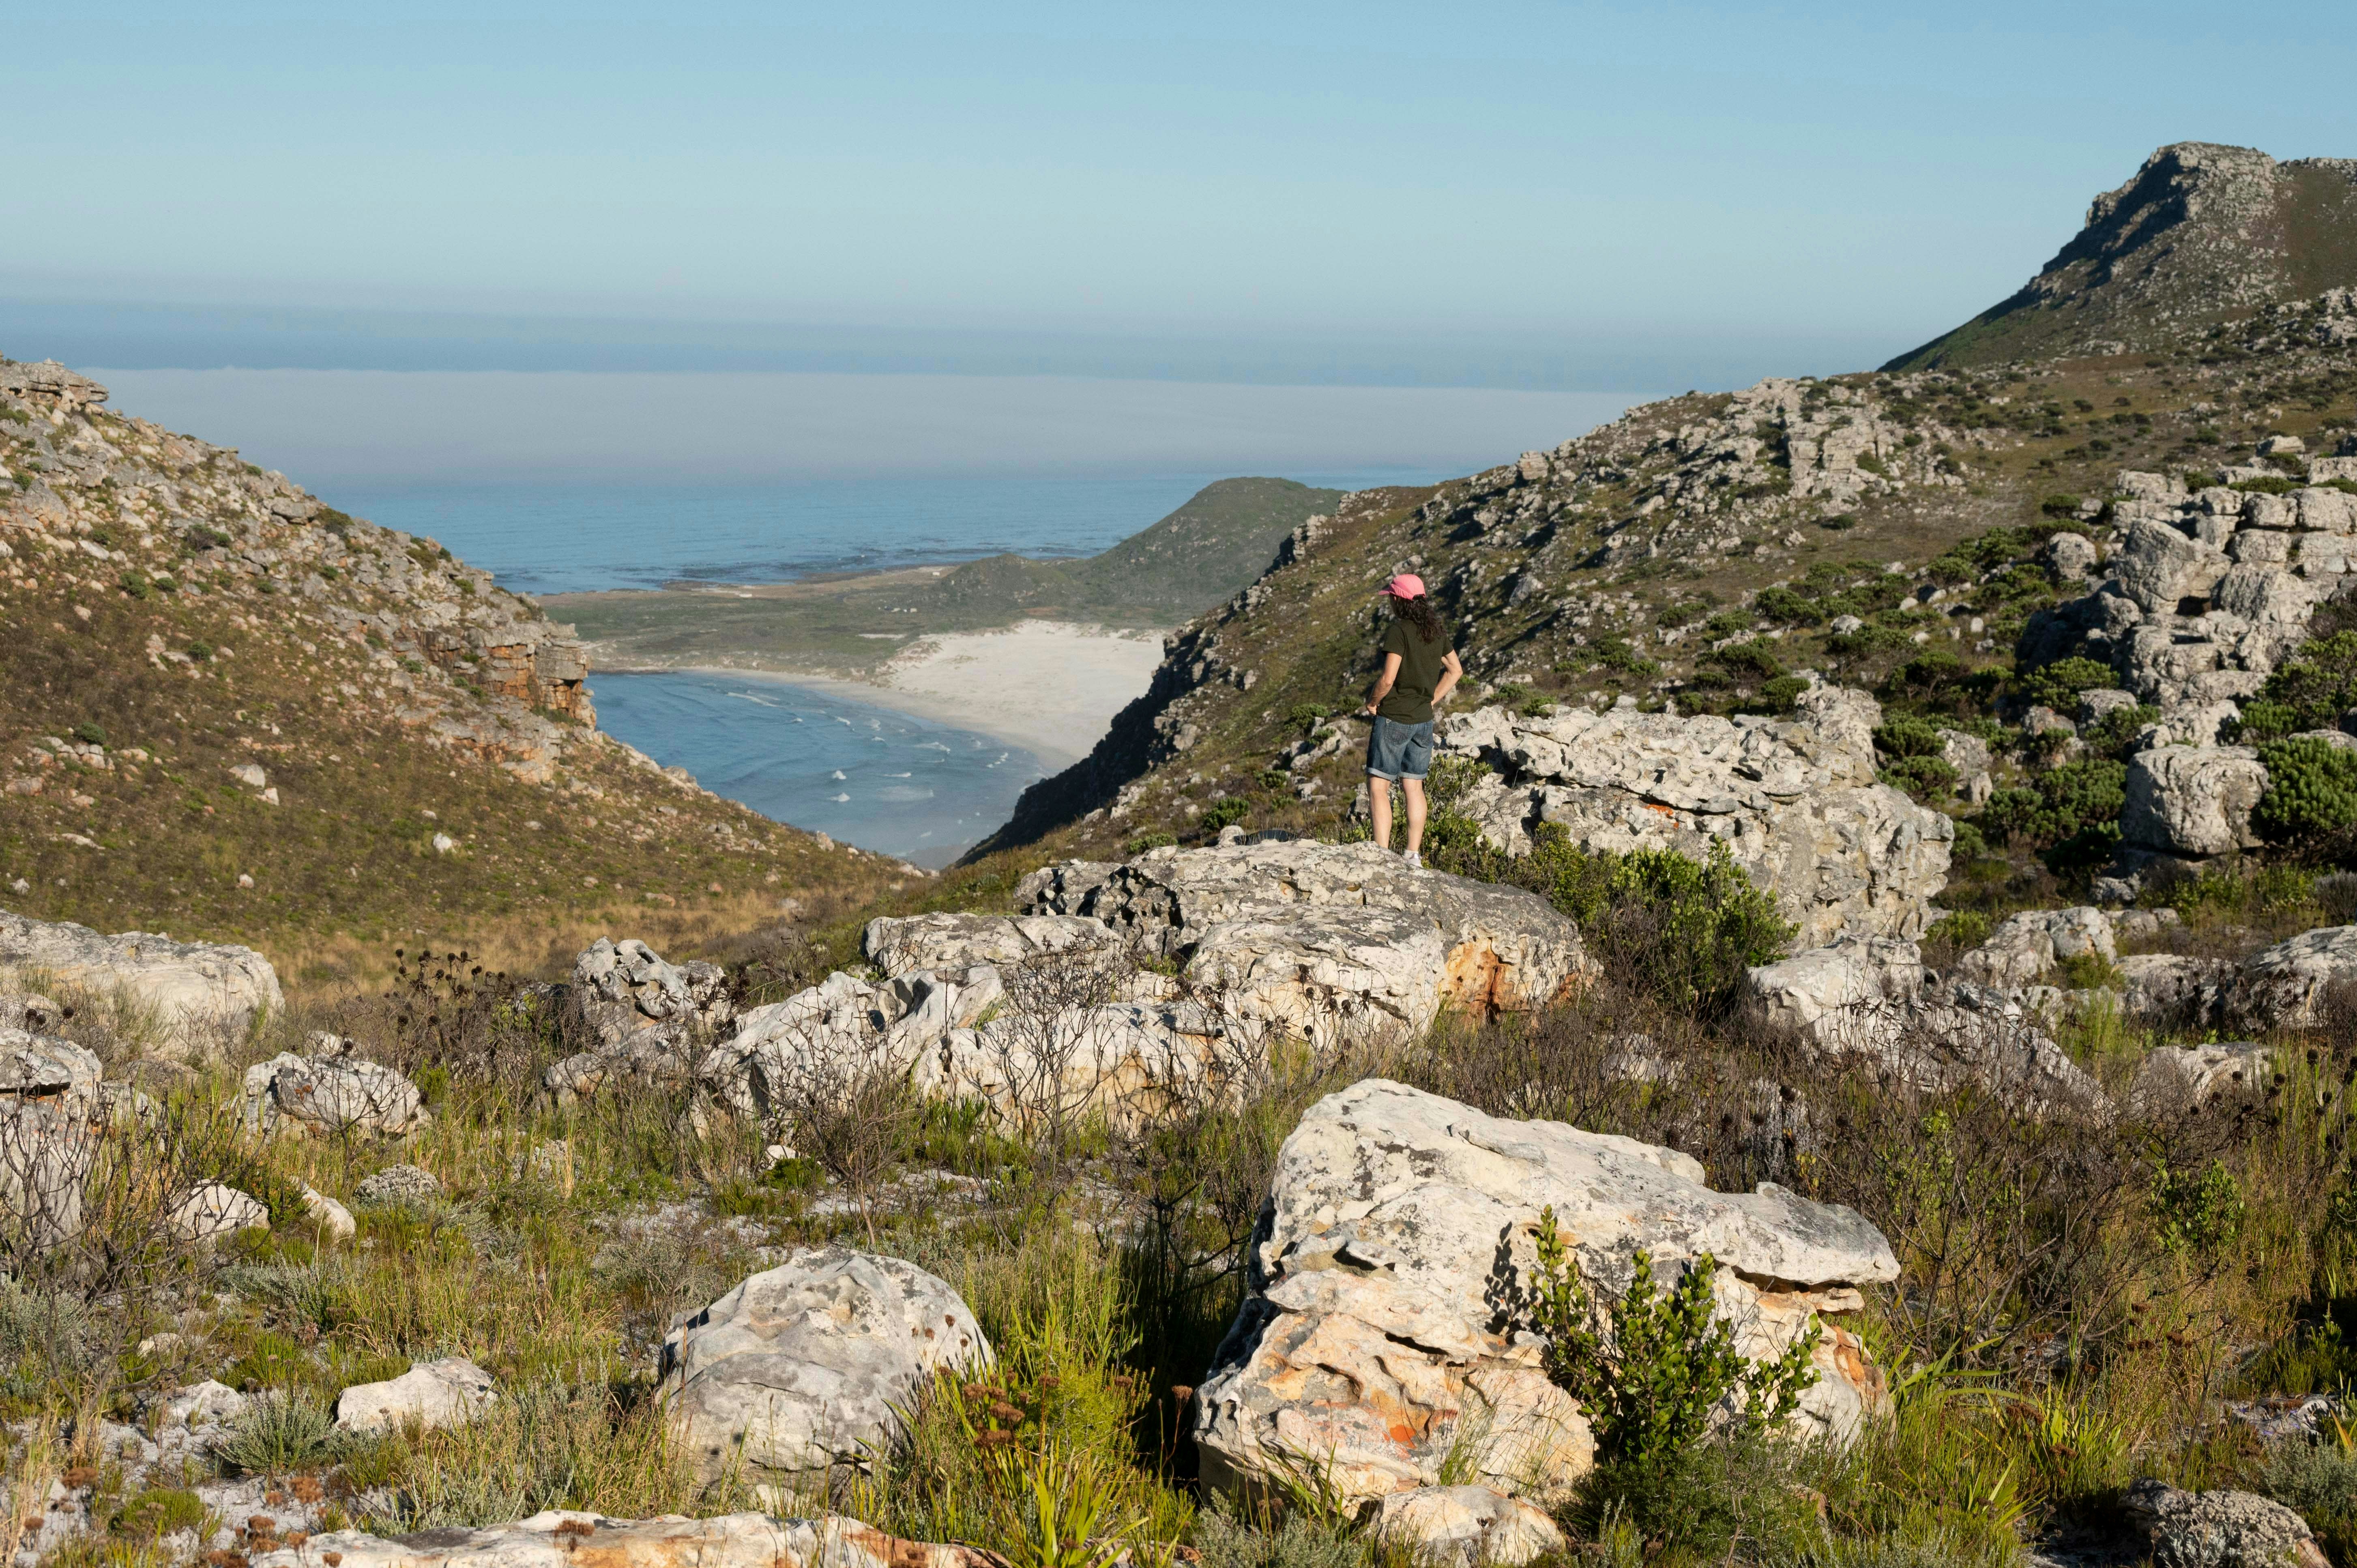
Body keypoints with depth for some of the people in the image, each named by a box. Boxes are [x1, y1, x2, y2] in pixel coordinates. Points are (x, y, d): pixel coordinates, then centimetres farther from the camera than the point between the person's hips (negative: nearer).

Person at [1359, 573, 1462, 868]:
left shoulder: (1399, 630, -16)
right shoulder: (1436, 631, 7)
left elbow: (1388, 679, -22)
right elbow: (1455, 670, 17)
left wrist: (1372, 703, -5)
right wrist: (1431, 700, 16)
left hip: (1394, 719, -7)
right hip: (1424, 720, 7)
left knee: (1378, 787, -3)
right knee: (1414, 787, 13)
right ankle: (1414, 857, 13)